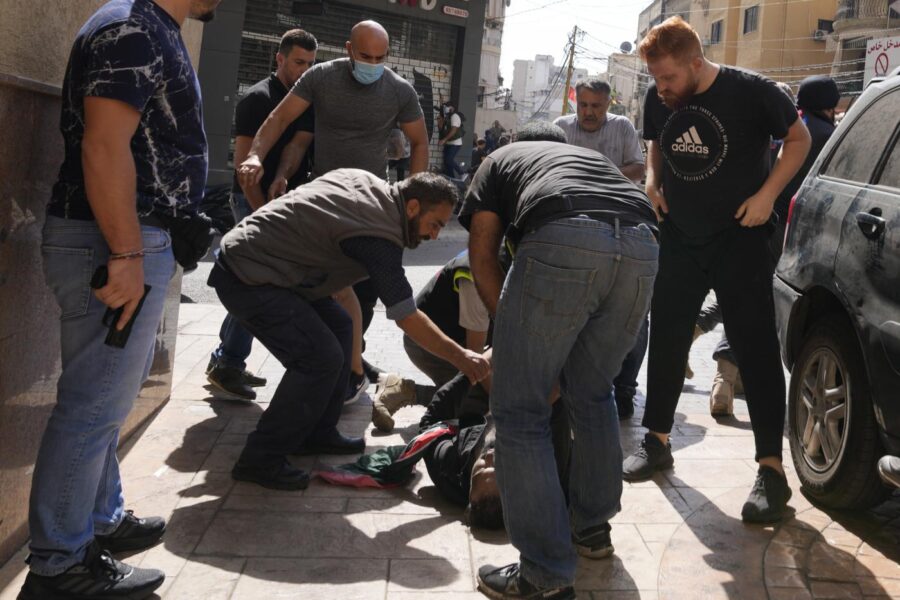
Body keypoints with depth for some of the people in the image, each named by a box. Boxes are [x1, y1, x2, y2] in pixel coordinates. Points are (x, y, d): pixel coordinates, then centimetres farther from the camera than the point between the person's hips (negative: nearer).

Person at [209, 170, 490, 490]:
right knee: (321, 357, -16)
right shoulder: (379, 237, -20)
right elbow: (408, 318, -17)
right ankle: (260, 460, -6)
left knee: (338, 326, 12)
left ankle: (316, 434, 20)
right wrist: (460, 356, -9)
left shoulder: (364, 180, 7)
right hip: (246, 279, -10)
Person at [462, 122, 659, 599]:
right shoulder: (594, 157, 43)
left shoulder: (499, 160, 33)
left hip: (563, 242, -5)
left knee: (519, 410, 5)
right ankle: (593, 528, 36)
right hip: (641, 246, 5)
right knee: (593, 395, 25)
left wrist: (514, 330, 30)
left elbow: (482, 260, 21)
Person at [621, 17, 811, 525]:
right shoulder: (658, 100, -2)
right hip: (679, 239, 5)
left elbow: (799, 138, -1)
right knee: (666, 340, 9)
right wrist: (654, 182, -2)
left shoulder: (752, 92, -14)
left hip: (740, 240, -5)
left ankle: (772, 469, 0)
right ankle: (657, 442, 25)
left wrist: (767, 194, -12)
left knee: (756, 348, -5)